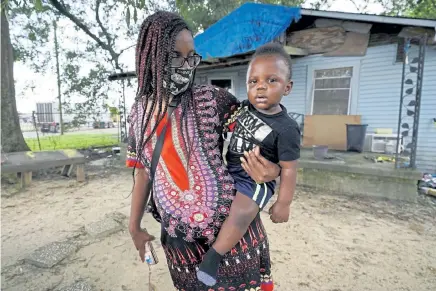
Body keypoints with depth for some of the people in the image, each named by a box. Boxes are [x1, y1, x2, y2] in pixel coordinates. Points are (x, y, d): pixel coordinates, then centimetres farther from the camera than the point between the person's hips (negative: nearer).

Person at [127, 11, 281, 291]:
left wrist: (274, 169, -28)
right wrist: (135, 227, 12)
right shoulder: (140, 112, 2)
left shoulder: (212, 99, -9)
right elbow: (143, 172, 9)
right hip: (178, 234, 3)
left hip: (231, 224, -2)